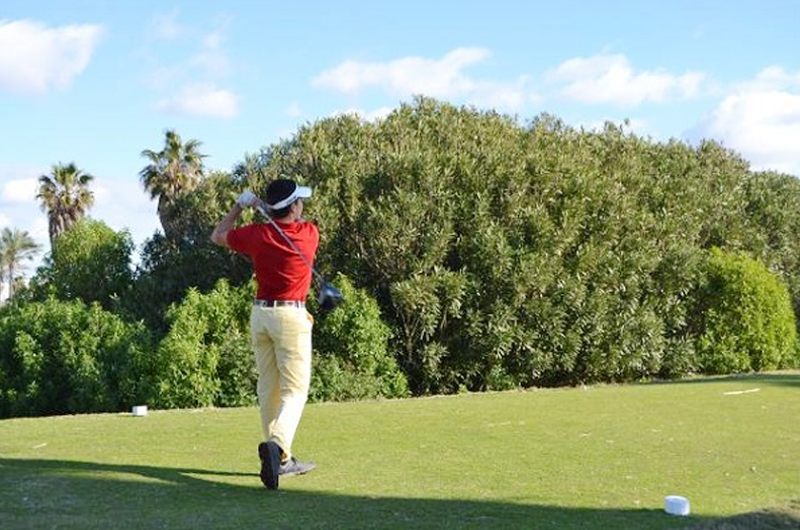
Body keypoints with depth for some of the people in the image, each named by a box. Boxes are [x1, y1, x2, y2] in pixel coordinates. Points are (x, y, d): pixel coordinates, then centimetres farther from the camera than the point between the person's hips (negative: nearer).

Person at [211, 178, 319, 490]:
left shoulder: (257, 234, -3)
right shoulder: (309, 234, -6)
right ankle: (277, 444, -30)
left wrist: (240, 206, 20)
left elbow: (218, 236, 15)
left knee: (268, 388, 11)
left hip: (260, 314, 4)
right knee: (294, 390, -5)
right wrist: (261, 207, 19)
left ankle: (282, 460, 16)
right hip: (292, 316, -4)